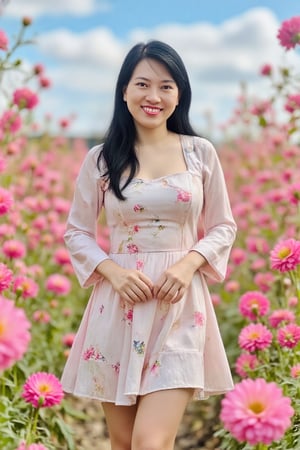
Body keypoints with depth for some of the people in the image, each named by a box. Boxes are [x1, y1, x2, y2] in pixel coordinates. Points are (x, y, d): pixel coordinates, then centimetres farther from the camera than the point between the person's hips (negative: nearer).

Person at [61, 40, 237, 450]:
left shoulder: (200, 153, 3)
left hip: (180, 305, -1)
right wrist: (112, 271, -10)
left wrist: (188, 264, -10)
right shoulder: (100, 159, 2)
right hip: (119, 304, 1)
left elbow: (223, 227, 9)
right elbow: (77, 232, 8)